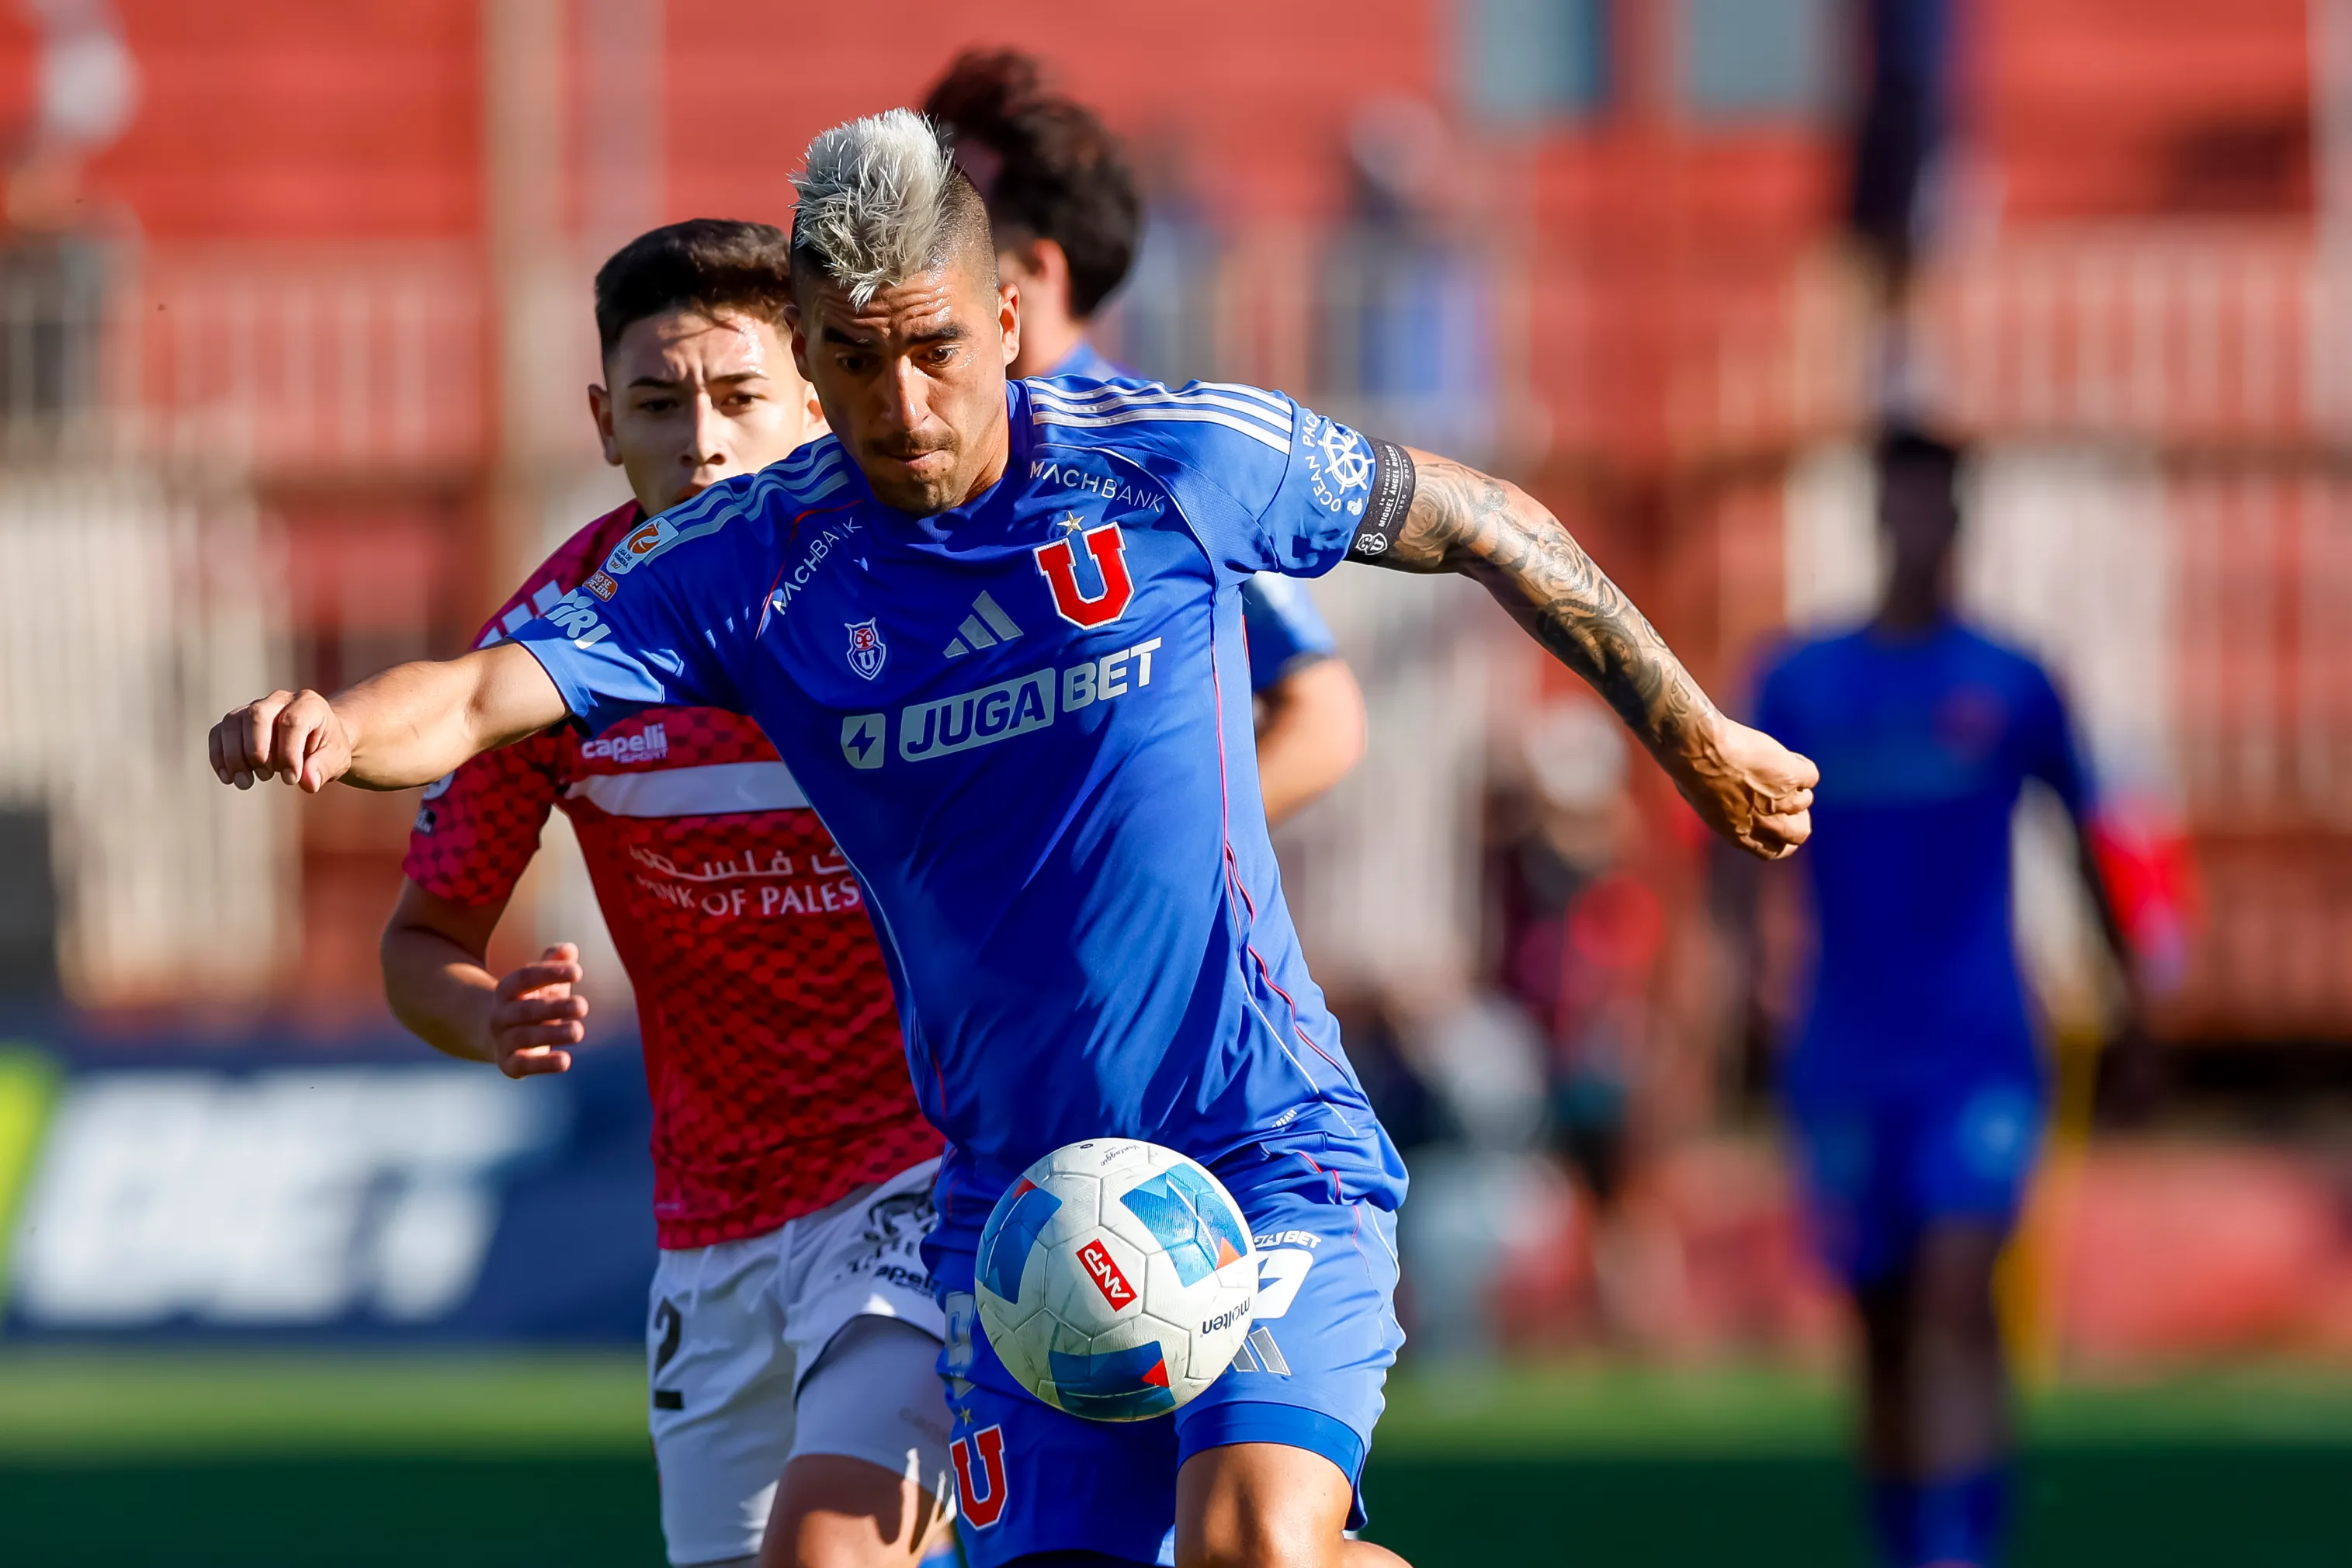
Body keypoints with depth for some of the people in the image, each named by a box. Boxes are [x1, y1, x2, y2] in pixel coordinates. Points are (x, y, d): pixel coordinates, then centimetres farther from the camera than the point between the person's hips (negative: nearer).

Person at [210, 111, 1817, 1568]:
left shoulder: (1186, 458, -6)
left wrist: (1697, 736, 18)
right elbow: (477, 698, -13)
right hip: (1013, 1194, 3)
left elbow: (1483, 524, 8)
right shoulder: (746, 565, -3)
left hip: (1269, 1149, -3)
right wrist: (332, 725, -36)